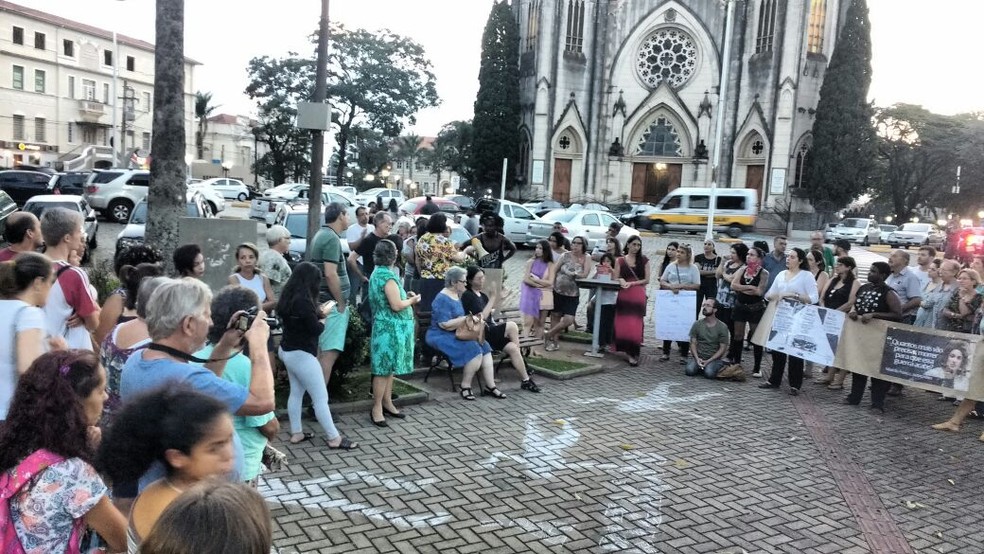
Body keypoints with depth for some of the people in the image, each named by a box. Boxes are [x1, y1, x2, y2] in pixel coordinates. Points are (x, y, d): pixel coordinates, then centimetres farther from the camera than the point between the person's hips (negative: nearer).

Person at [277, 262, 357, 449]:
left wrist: (318, 312, 7)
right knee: (321, 398, -2)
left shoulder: (289, 297, 2)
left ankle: (296, 433, 25)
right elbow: (315, 329, -19)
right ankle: (334, 438, 5)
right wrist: (324, 316, -2)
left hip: (288, 351, 10)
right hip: (301, 354, -10)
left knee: (296, 392, 17)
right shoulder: (302, 300, -25)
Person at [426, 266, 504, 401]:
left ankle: (490, 386, -10)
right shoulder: (442, 299, -16)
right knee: (474, 350, -26)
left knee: (485, 347, -10)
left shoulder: (457, 295, 13)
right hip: (441, 337, -9)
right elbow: (445, 325, -24)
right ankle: (465, 386, -11)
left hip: (456, 334, 9)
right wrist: (466, 319, -19)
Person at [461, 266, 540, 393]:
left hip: (490, 332, 8)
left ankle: (525, 381, -15)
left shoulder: (483, 296, 20)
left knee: (512, 348, -19)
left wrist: (497, 324, 0)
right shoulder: (467, 296, -6)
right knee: (511, 326, -25)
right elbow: (481, 317, -16)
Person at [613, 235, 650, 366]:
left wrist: (631, 283, -10)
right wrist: (621, 281, -16)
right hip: (623, 295, 1)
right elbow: (615, 278, 6)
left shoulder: (644, 260, 6)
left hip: (638, 296, -1)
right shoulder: (620, 260, 8)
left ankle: (633, 353, -1)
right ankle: (628, 352, 12)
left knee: (635, 325, -6)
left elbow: (647, 280, 2)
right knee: (622, 324, 0)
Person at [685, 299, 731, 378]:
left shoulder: (722, 327, -3)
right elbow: (693, 343, 3)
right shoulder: (697, 324, 3)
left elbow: (722, 348, -4)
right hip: (698, 357, 2)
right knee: (690, 370, -26)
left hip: (714, 358, -2)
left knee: (709, 373, -30)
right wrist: (697, 358, -14)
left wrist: (709, 361, -14)